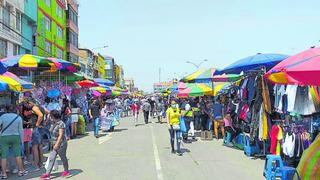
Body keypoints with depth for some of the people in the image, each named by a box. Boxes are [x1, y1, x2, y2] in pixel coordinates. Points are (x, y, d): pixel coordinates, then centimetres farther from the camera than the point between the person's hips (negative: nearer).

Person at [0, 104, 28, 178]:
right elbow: (21, 130, 1)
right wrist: (22, 140, 9)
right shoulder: (18, 117, -2)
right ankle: (21, 171, 15)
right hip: (15, 137, 2)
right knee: (18, 155, 10)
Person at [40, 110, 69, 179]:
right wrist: (54, 144, 18)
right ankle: (47, 174, 4)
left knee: (63, 157, 9)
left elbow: (61, 135, -22)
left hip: (61, 144, -8)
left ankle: (66, 171, 28)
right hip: (55, 145, 8)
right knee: (51, 159, 4)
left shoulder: (61, 124, -18)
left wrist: (57, 144, -26)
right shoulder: (53, 123, 7)